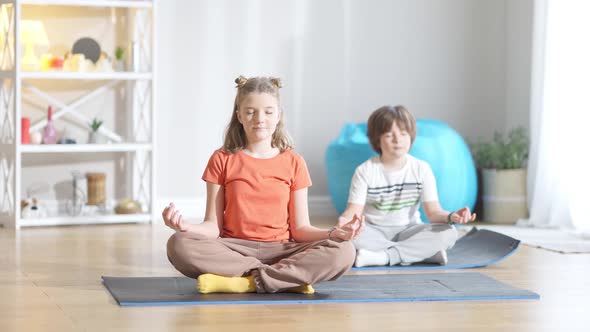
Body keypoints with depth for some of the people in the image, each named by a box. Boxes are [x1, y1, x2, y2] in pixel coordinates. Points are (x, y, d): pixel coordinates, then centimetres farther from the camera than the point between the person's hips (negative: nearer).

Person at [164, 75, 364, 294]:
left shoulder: (293, 163, 7)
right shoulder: (222, 160, 5)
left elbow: (300, 228, 5)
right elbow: (213, 226, 1)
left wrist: (332, 233, -16)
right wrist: (185, 226, -20)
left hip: (279, 250, 0)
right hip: (234, 249, 0)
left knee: (343, 251, -27)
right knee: (179, 245, -32)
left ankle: (247, 282, -27)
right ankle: (290, 278, -27)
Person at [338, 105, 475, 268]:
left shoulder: (421, 169, -3)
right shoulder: (365, 171, -6)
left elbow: (433, 212, -9)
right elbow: (354, 210, -14)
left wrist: (451, 216, -34)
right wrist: (344, 220, -40)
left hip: (408, 231, 1)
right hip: (375, 232, -1)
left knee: (448, 233, -26)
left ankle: (383, 256, -32)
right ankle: (425, 252, -30)